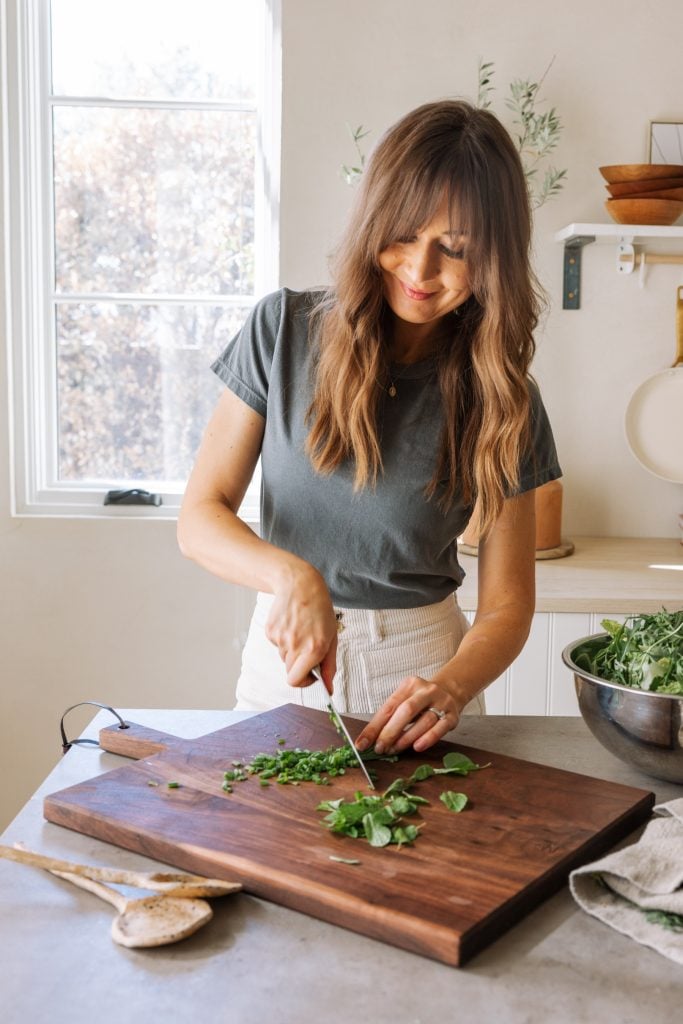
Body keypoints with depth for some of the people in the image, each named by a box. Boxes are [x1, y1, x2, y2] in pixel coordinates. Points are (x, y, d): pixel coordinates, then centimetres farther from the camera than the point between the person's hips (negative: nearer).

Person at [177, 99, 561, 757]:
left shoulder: (501, 399, -7)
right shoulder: (285, 329, -7)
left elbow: (506, 604, -5)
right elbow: (199, 517, -8)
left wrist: (452, 686, -25)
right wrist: (293, 577, -27)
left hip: (419, 670, 0)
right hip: (283, 657, 1)